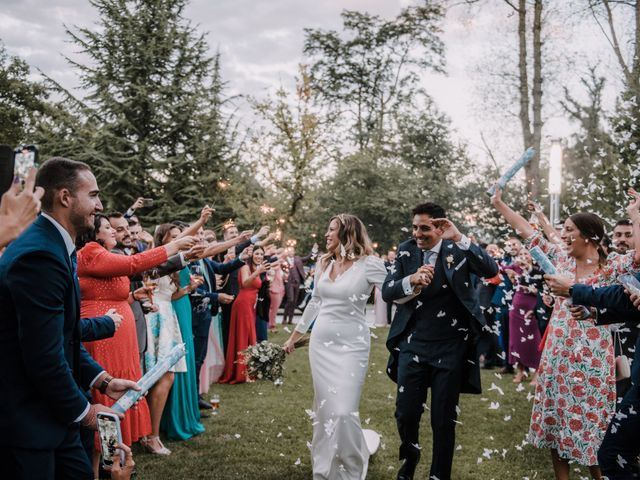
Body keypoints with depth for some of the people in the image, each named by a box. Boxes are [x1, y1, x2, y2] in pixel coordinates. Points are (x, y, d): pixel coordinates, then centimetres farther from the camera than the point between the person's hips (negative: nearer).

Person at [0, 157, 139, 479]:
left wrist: (102, 381, 7)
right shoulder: (39, 255, -24)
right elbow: (45, 356, -25)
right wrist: (83, 411, -11)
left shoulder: (56, 247, 9)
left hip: (51, 412, 10)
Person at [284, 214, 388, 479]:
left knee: (343, 412, -12)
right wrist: (294, 336, 26)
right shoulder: (324, 264, 8)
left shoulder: (369, 264, -10)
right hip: (320, 343, 6)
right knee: (324, 409, 11)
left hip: (351, 345, -6)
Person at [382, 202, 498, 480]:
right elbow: (387, 292, -4)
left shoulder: (458, 249, -6)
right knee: (405, 413, 6)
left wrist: (459, 238, -30)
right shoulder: (406, 251, 1)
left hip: (450, 347, -2)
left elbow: (491, 271, -21)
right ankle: (410, 455, 37)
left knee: (444, 420, 6)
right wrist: (411, 280, -24)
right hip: (413, 343, 2)